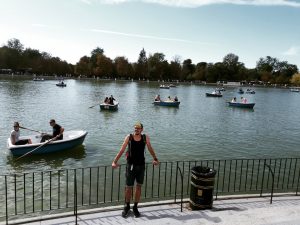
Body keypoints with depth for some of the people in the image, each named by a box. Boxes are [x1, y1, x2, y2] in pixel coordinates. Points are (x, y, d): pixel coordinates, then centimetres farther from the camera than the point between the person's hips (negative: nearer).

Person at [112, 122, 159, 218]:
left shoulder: (145, 137, 0)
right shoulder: (129, 137, -5)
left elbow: (150, 149, 3)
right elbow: (121, 150, -7)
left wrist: (155, 159, -8)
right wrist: (115, 161, -14)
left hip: (141, 165, 2)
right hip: (131, 165, -2)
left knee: (139, 186, 11)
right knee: (129, 187, 6)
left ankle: (135, 207, 27)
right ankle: (127, 207, 28)